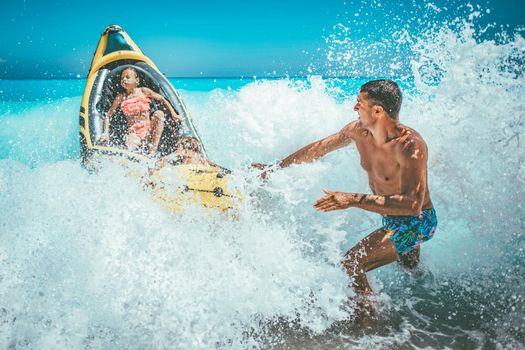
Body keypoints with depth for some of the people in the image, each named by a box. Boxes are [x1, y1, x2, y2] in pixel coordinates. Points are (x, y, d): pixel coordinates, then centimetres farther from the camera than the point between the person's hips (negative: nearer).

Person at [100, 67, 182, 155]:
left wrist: (173, 114, -1)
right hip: (134, 132, -2)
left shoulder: (144, 91, 3)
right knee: (130, 146, -37)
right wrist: (106, 133, -3)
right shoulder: (121, 97, 3)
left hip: (148, 129, 2)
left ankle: (153, 152, -30)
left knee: (159, 113, -28)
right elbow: (108, 116, 9)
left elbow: (163, 100, 10)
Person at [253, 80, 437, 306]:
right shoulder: (358, 131, -11)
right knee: (412, 270, 31)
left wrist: (353, 200, -46)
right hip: (393, 220, 8)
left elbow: (412, 204, -41)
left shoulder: (409, 146, -33)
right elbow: (319, 148, 2)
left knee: (352, 263, -14)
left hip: (416, 223, -8)